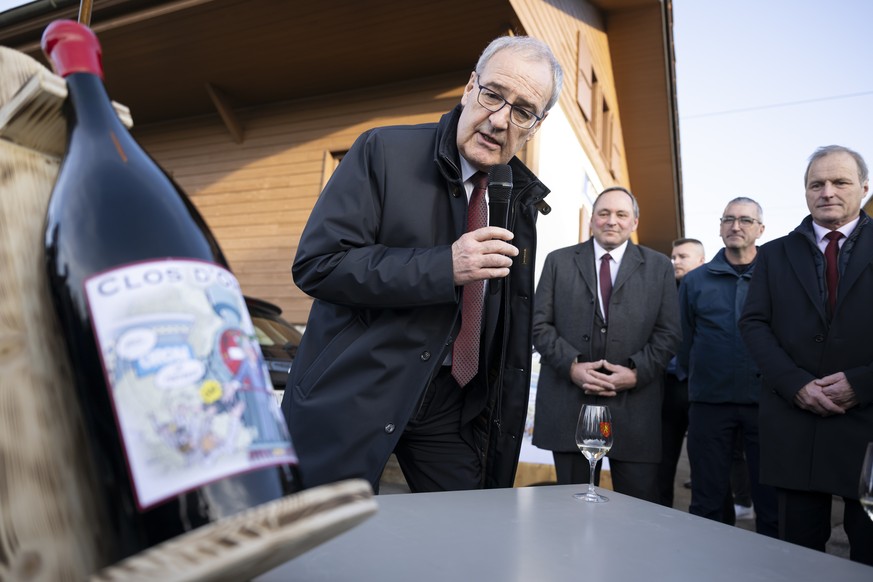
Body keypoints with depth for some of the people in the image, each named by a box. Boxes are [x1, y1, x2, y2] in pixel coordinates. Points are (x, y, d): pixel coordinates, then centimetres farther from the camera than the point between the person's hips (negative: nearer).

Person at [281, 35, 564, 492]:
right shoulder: (383, 151, -10)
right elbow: (315, 263, -18)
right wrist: (445, 267, -24)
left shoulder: (522, 194, 6)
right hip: (351, 396, -4)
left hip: (452, 404, 5)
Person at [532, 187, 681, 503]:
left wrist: (637, 372, -10)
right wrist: (572, 365, -11)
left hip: (634, 407, 0)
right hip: (569, 405, 0)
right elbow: (539, 324, 3)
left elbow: (668, 333, 5)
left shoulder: (658, 267, 10)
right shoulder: (558, 261, 9)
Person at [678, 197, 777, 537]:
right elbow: (684, 343, 8)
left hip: (765, 402, -1)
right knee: (708, 501, 10)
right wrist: (701, 379, 5)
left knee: (771, 500, 7)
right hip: (709, 403, 1)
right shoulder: (695, 281, 6)